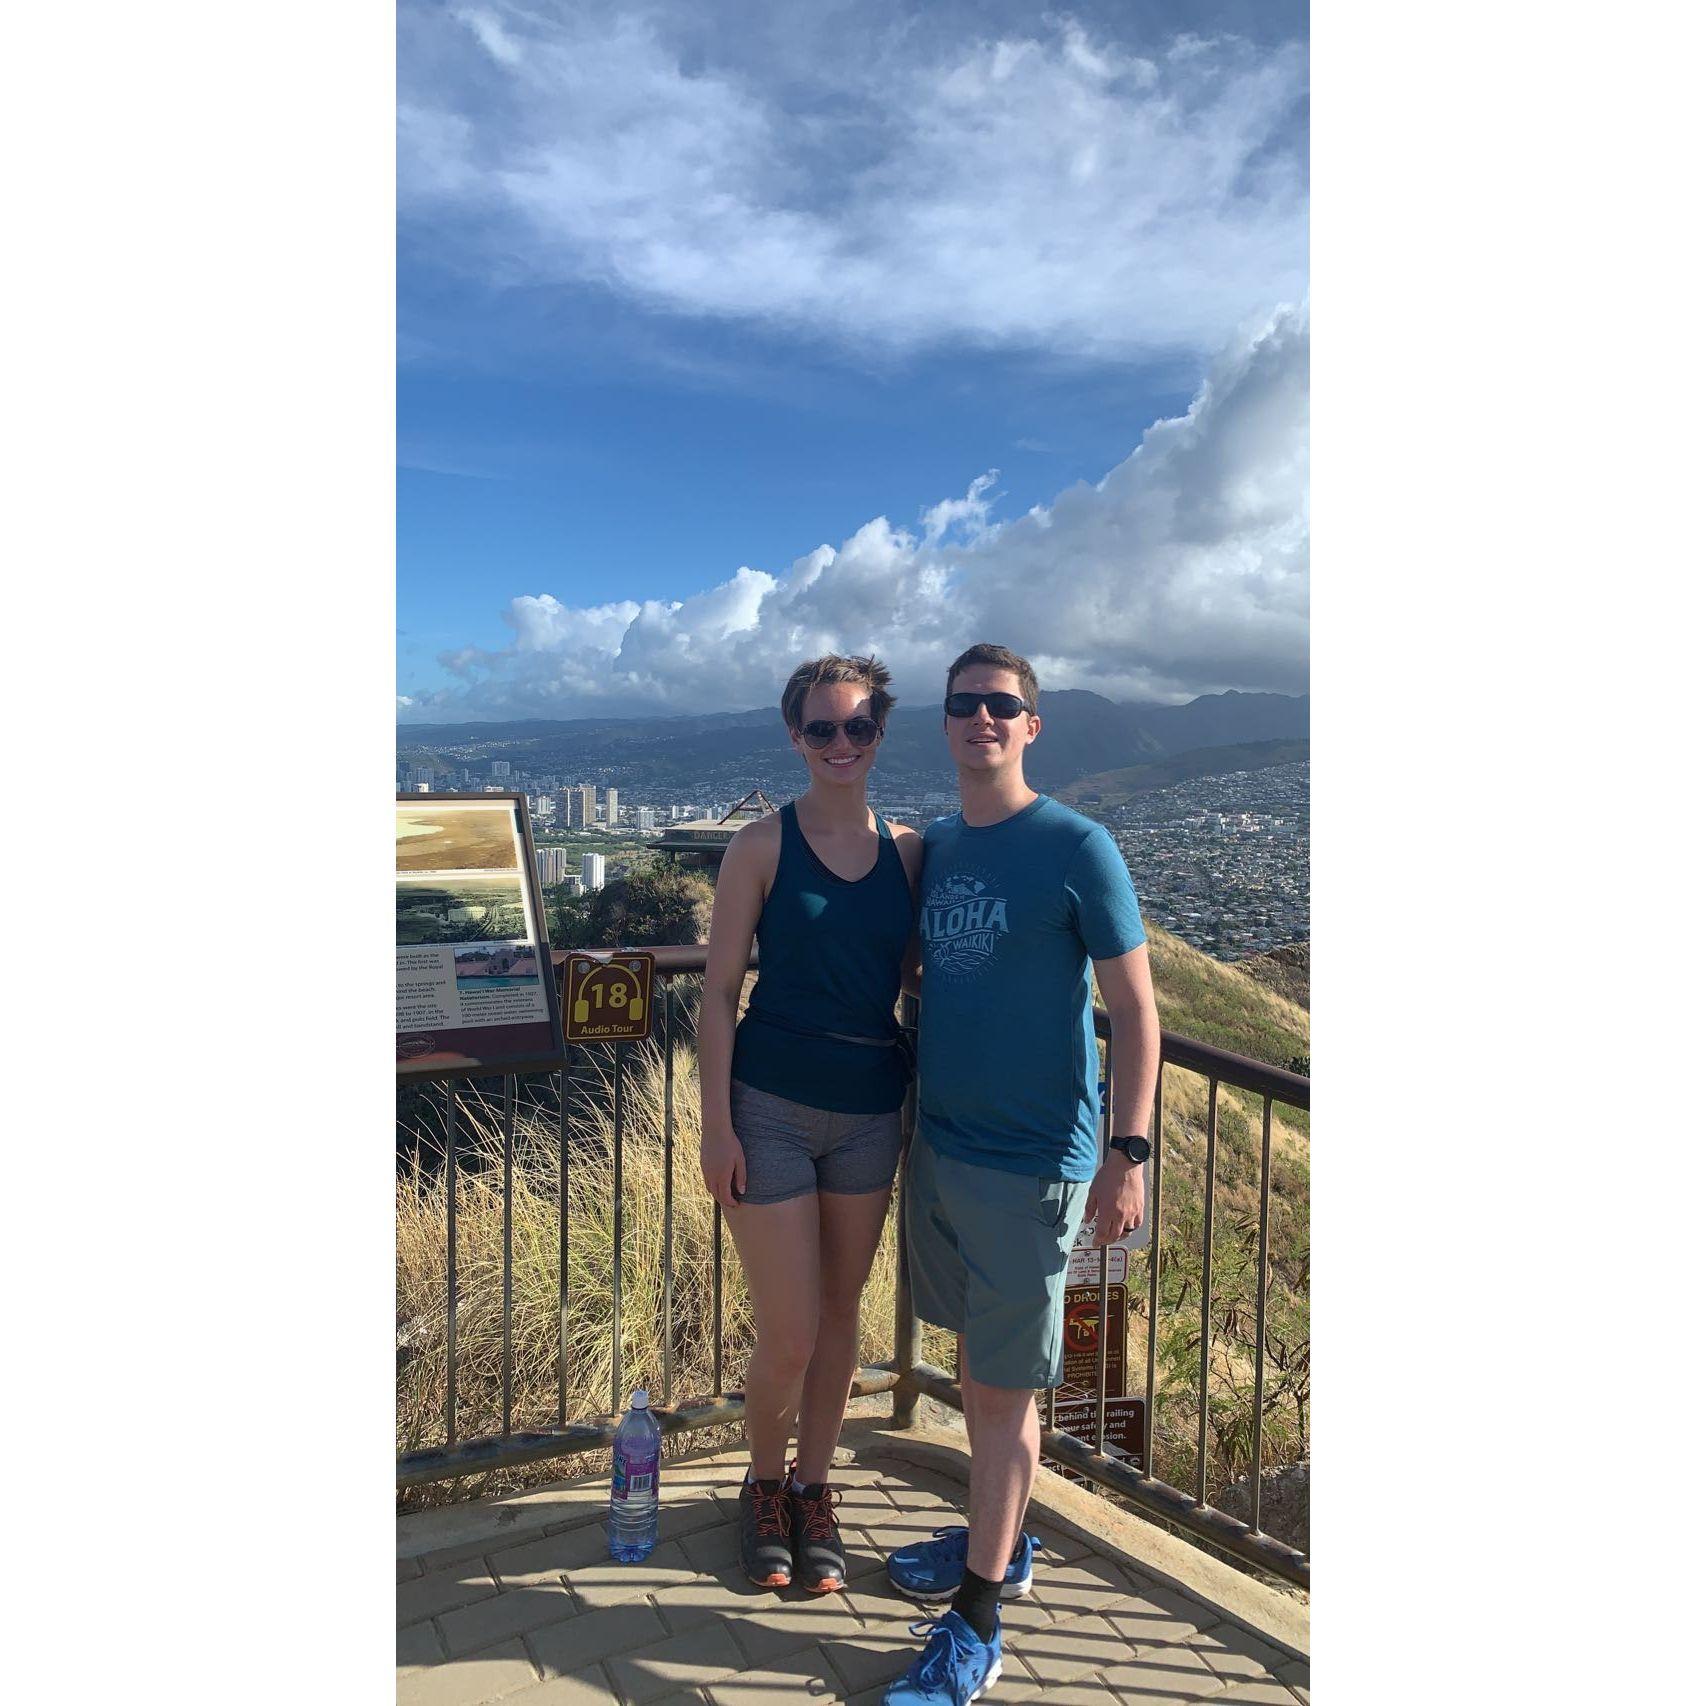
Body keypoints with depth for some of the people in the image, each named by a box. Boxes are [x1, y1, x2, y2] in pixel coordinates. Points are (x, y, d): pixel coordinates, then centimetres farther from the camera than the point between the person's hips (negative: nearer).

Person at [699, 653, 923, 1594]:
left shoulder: (907, 849, 3)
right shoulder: (762, 846, -7)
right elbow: (719, 992, -6)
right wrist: (715, 1124, -10)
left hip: (871, 1110, 4)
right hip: (771, 1108, -3)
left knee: (841, 1314, 16)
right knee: (788, 1334, 3)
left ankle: (813, 1489, 38)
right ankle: (764, 1487, 33)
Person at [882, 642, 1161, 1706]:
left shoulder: (1077, 848, -13)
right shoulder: (935, 844, 6)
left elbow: (1136, 1010, -11)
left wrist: (1129, 1155, -14)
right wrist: (912, 1111, 14)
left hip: (1034, 1160, -6)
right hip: (940, 1143, 6)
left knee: (1006, 1388, 4)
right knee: (976, 1360, 19)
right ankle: (1001, 1543, 40)